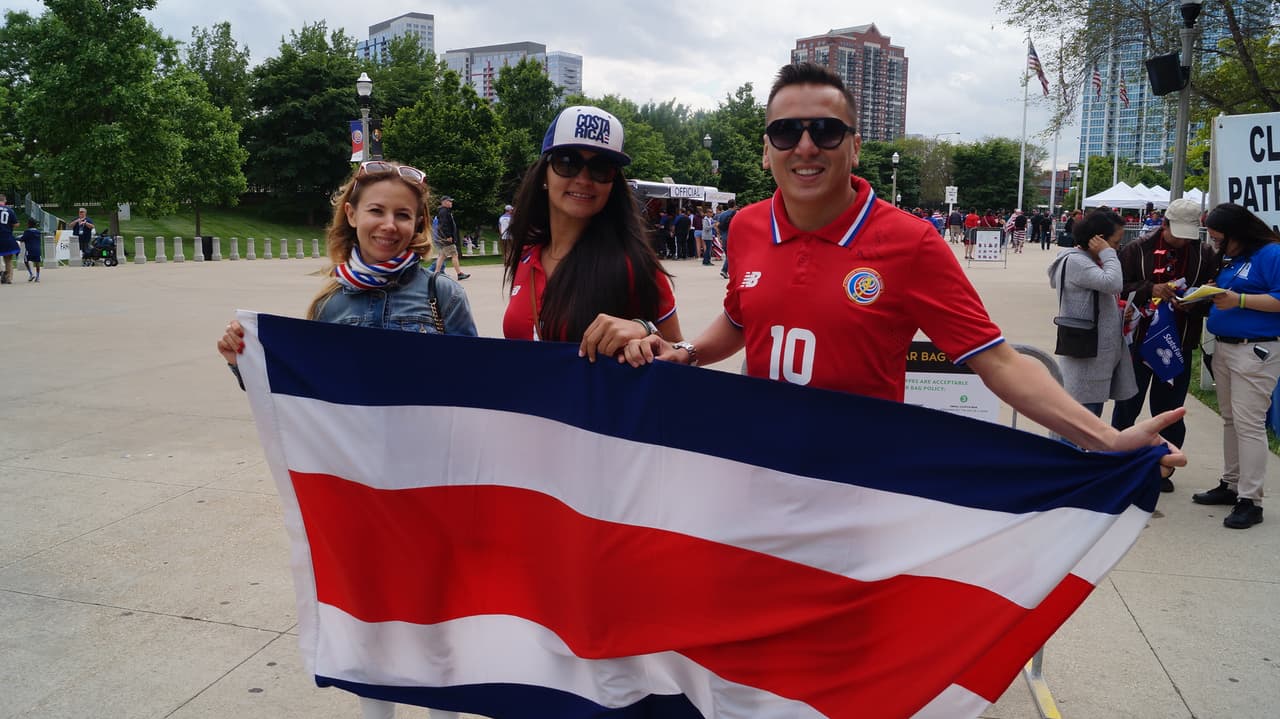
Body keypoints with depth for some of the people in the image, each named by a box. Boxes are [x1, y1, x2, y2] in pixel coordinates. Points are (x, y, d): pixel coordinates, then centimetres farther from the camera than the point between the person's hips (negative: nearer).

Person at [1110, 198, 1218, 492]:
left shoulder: (1205, 255, 2)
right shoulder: (1136, 250, -4)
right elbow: (1119, 289, -8)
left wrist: (1193, 304, -18)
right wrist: (1150, 289, -22)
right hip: (1138, 341, -2)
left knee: (1170, 411, 9)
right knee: (1127, 406, 8)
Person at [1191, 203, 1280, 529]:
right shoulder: (1230, 258, 15)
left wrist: (1238, 300, -24)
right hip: (1224, 347, 9)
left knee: (1249, 424, -8)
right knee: (1230, 420, 14)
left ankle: (1250, 500, -4)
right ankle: (1231, 484, 24)